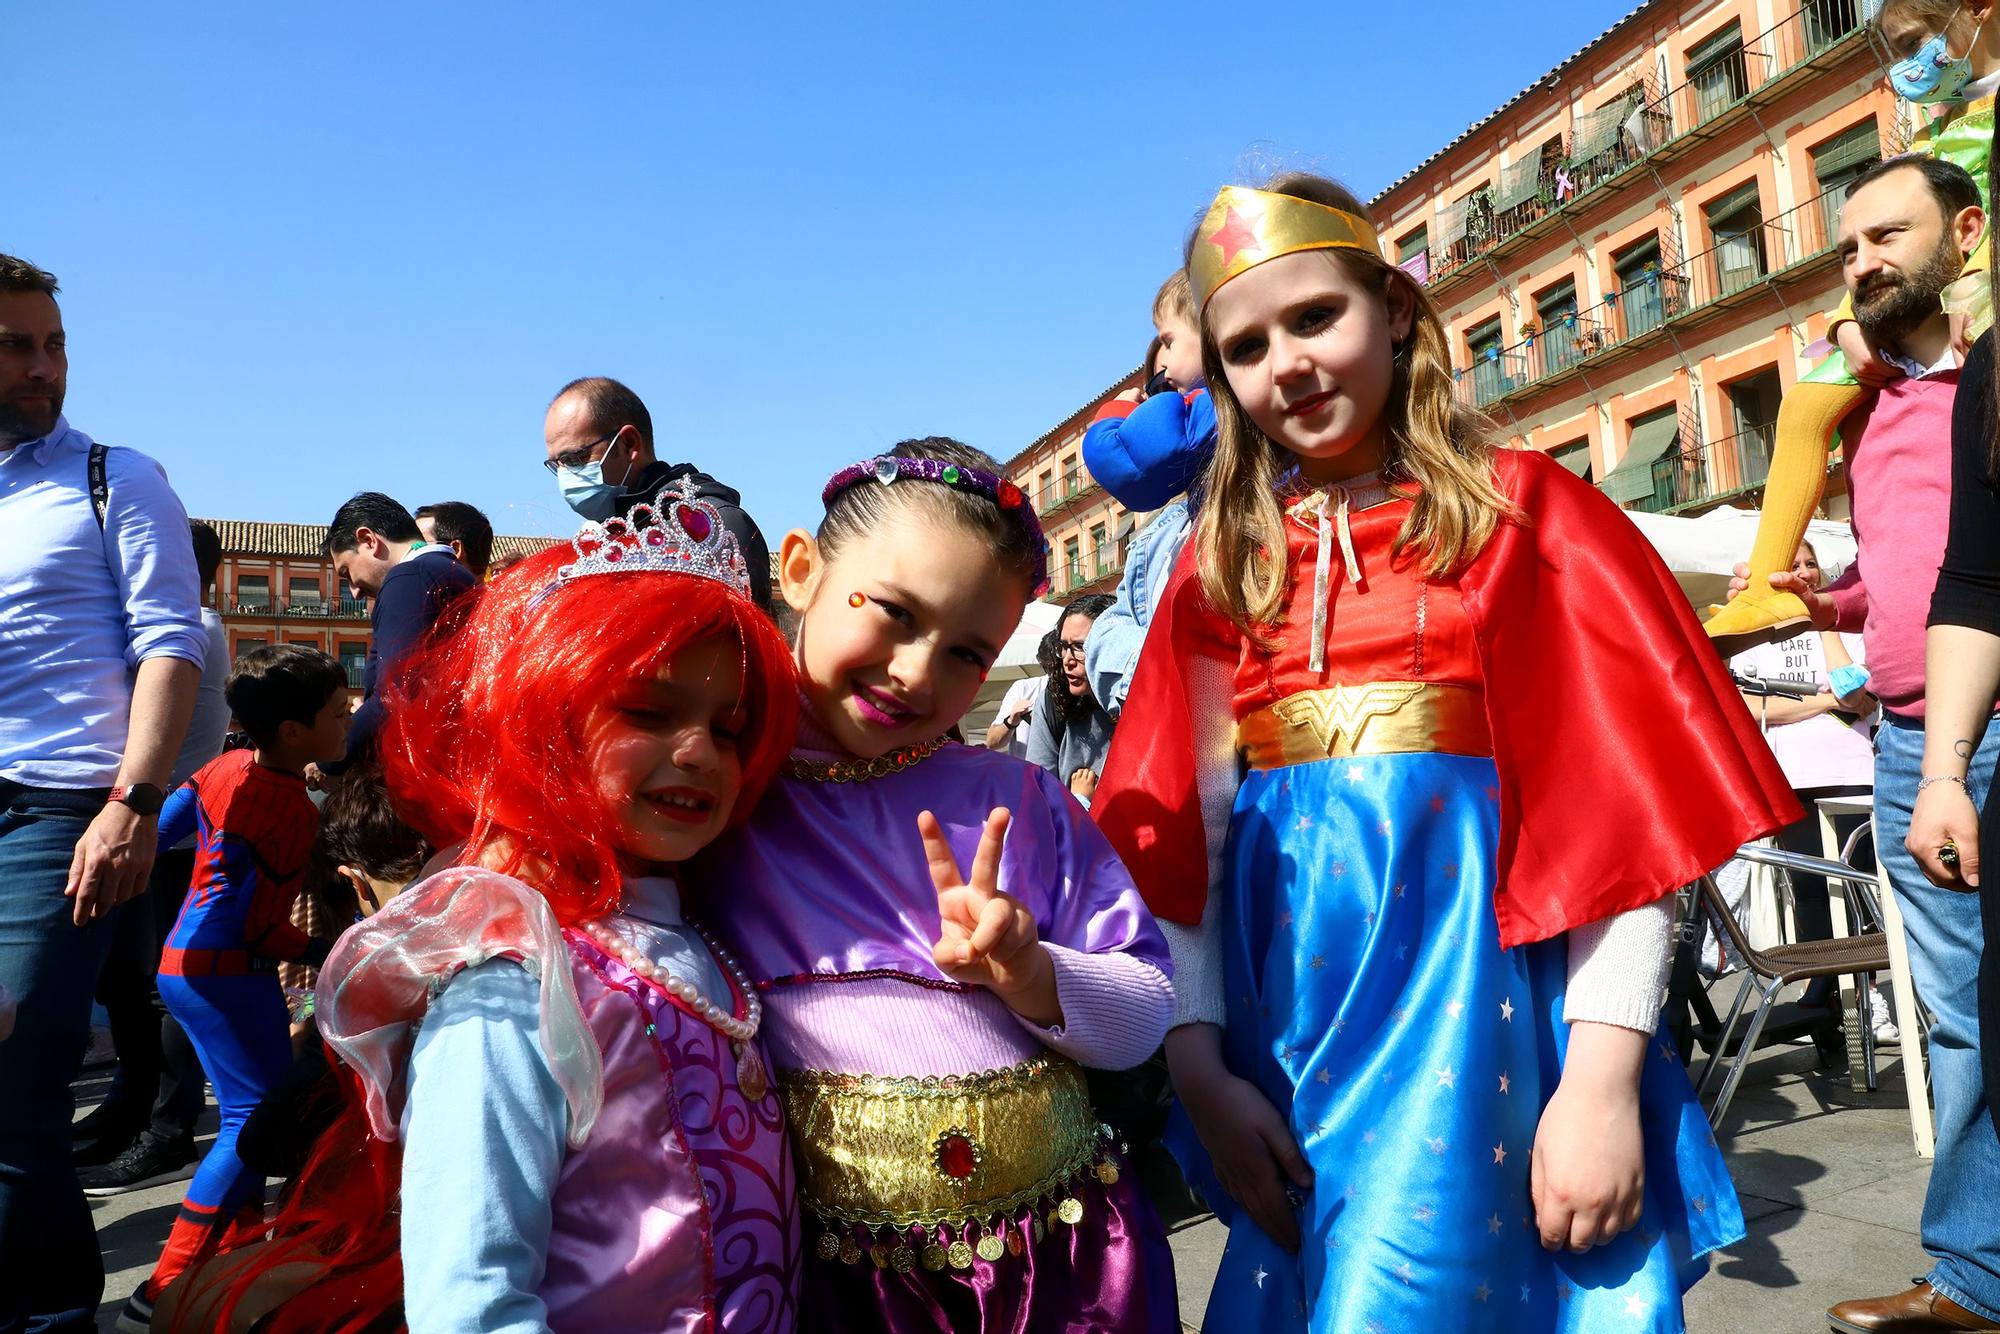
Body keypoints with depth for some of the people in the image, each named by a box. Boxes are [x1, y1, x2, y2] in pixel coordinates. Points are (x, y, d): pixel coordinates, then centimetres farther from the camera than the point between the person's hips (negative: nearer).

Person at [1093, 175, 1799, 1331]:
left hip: (1473, 990, -3)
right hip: (1283, 1016, 3)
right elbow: (1180, 838, 3)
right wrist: (1199, 1069, -4)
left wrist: (1603, 1079, -12)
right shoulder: (1220, 568, 8)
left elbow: (1626, 808, -6)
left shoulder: (1519, 513, 0)